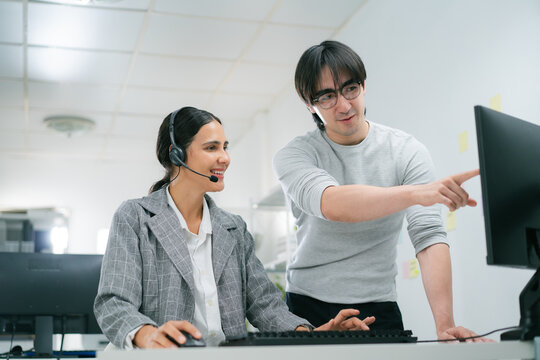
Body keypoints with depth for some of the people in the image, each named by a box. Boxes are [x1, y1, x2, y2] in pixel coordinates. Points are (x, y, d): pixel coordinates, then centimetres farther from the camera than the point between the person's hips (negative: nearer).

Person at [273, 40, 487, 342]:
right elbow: (331, 204, -23)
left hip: (379, 310, 1)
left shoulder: (406, 151, 0)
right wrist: (415, 193, -37)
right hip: (307, 308, 0)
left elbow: (430, 236, -10)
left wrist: (445, 323, -22)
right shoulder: (294, 156, -2)